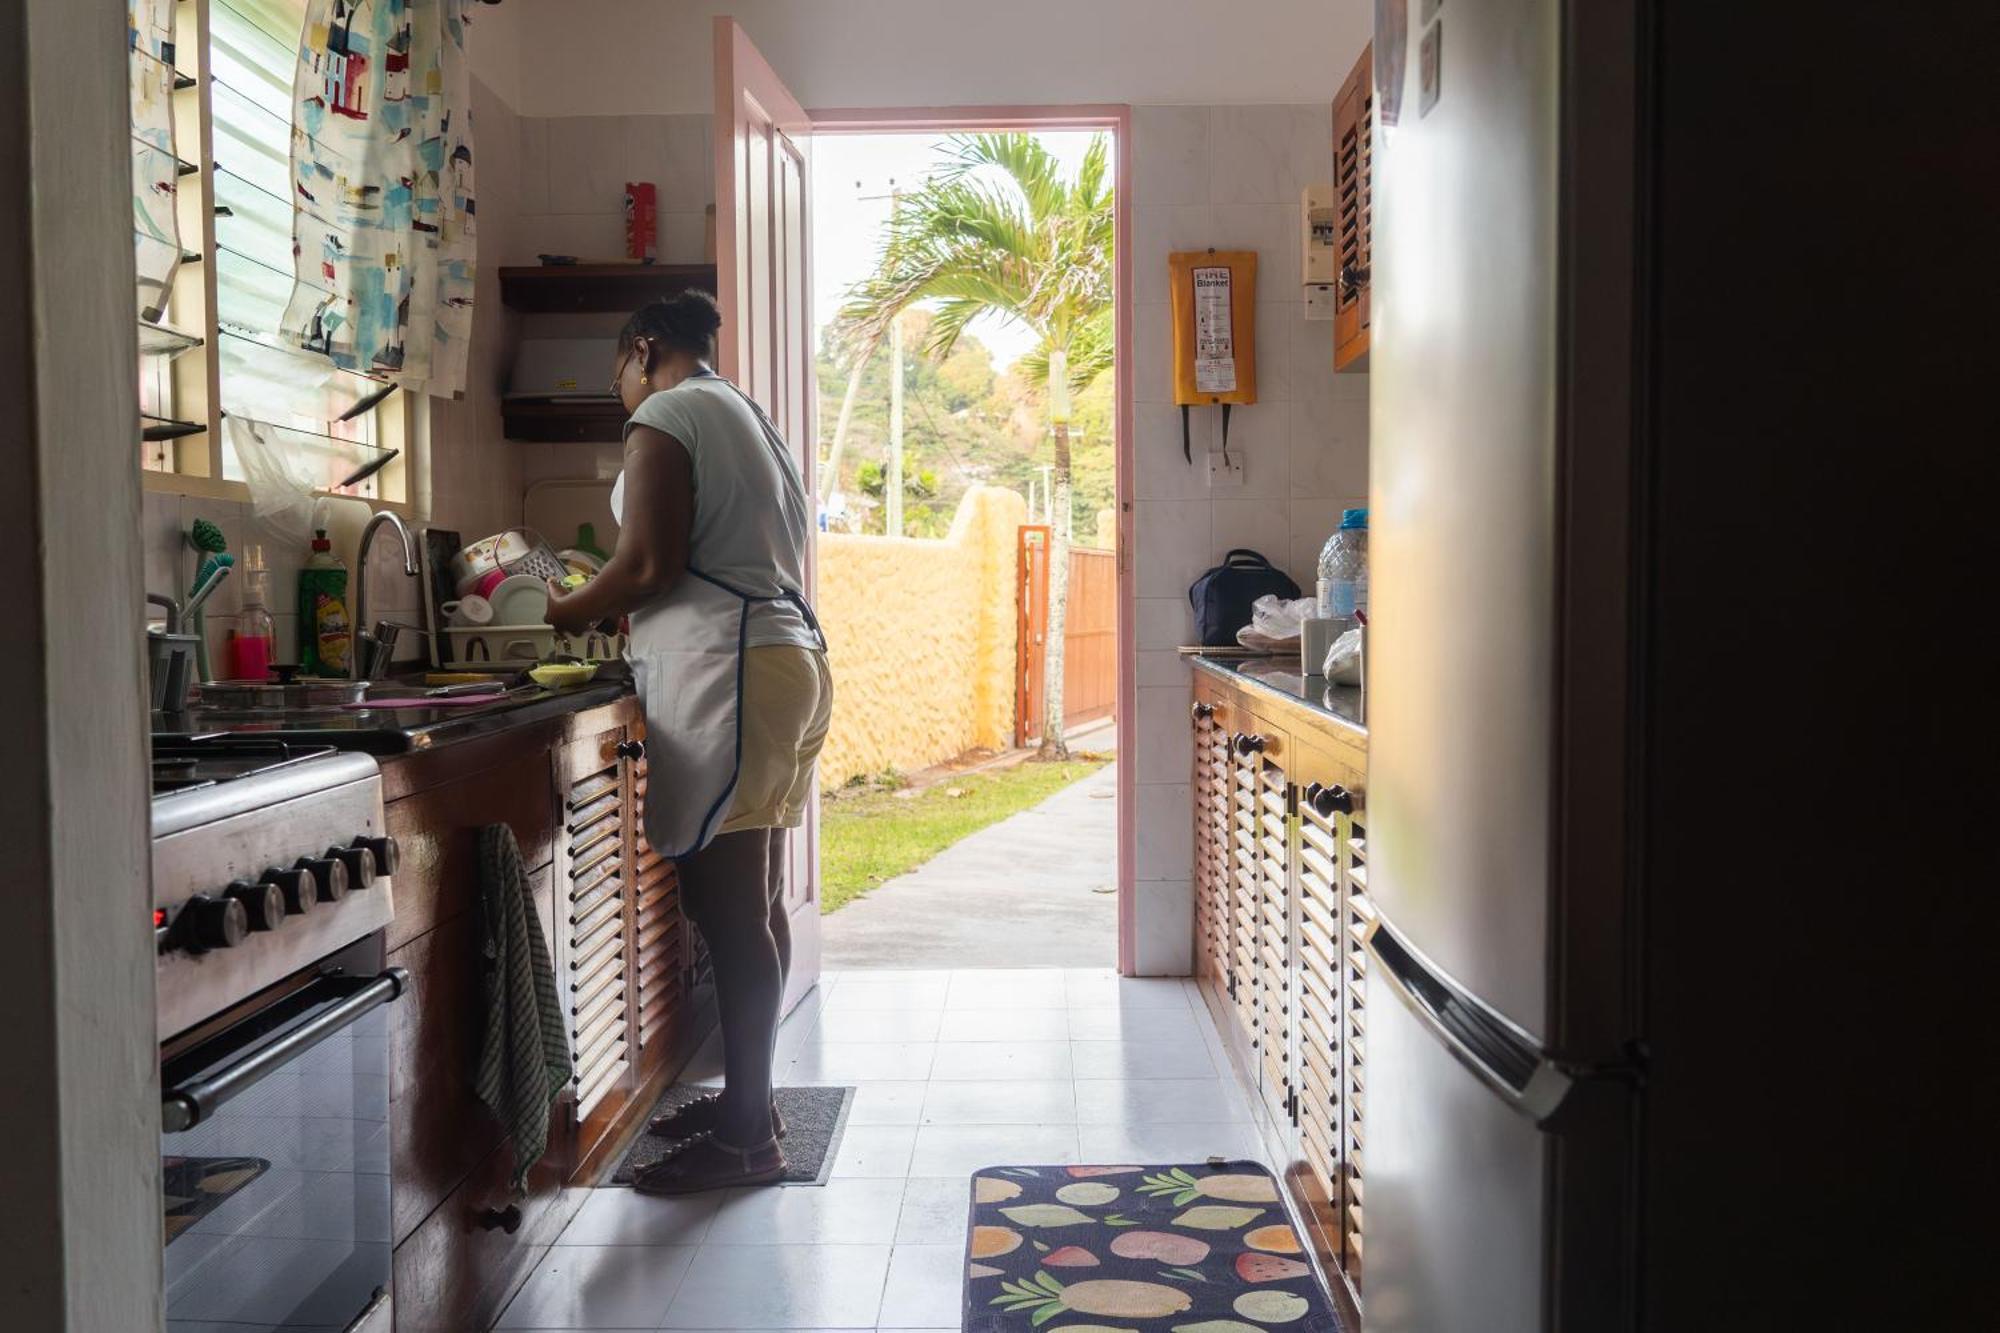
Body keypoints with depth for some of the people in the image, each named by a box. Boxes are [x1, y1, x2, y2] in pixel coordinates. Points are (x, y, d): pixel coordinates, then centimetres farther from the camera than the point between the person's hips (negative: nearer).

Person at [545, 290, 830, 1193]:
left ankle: (748, 1138, -4)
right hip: (787, 654, 10)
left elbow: (649, 566, -14)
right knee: (753, 905, 13)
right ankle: (748, 1098, 22)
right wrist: (615, 610, 28)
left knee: (727, 909, -8)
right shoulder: (748, 417, 25)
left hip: (725, 677, -10)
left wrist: (570, 610, 4)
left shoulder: (665, 417, -4)